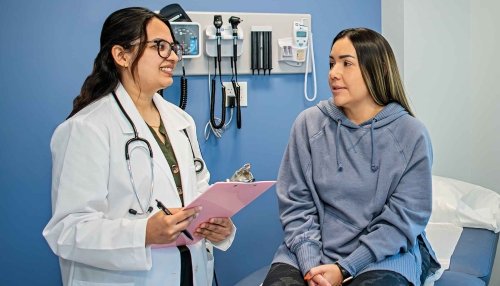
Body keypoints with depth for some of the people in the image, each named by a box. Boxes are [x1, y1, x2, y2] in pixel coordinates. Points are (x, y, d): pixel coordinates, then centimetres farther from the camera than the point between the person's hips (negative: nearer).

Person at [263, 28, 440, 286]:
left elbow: (403, 218, -6)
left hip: (385, 256, -2)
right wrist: (311, 263, -14)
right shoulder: (309, 124, 2)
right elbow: (295, 203, 0)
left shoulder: (411, 134, -3)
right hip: (312, 252, 2)